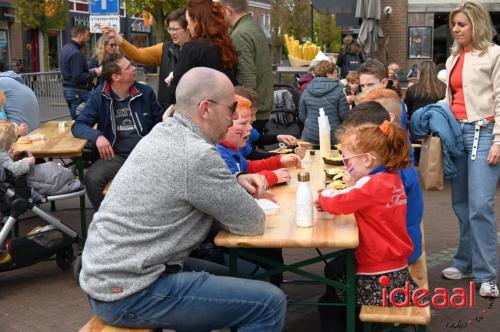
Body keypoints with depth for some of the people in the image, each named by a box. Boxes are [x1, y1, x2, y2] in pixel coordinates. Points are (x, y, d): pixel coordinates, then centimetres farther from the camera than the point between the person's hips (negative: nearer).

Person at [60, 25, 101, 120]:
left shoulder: (66, 48, 12)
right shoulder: (76, 53, -19)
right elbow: (78, 77, -24)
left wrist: (89, 71, 13)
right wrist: (94, 73, -13)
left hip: (68, 89, 10)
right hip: (78, 92, -10)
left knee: (75, 120, 14)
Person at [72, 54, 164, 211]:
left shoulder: (146, 92, 6)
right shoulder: (98, 96, 1)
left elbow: (160, 121, 17)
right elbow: (78, 126, -2)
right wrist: (97, 136, -22)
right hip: (115, 156, 0)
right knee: (92, 179, -29)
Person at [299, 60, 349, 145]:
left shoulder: (306, 91, 3)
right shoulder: (338, 90, -7)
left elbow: (302, 116, 8)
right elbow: (344, 115, -6)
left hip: (309, 137, 4)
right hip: (332, 138, -4)